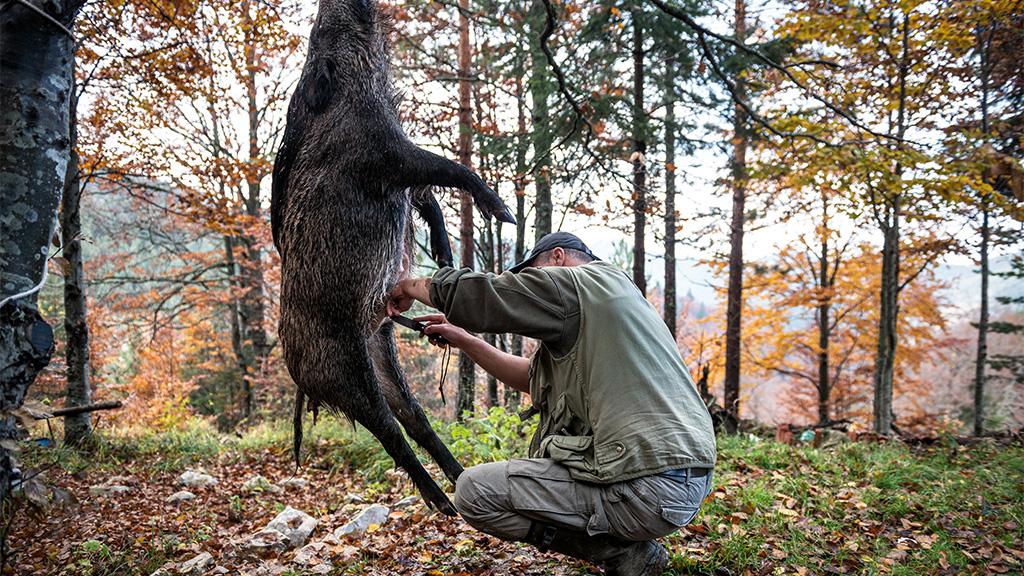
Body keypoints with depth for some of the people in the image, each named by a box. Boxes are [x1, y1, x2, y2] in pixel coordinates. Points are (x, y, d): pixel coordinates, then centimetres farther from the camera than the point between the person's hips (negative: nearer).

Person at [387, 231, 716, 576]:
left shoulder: (575, 282, -6)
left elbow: (475, 293, -5)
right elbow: (532, 377, 24)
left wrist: (412, 286, 14)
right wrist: (465, 341, 25)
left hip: (650, 488, -10)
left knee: (475, 490, -5)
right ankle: (629, 547, 15)